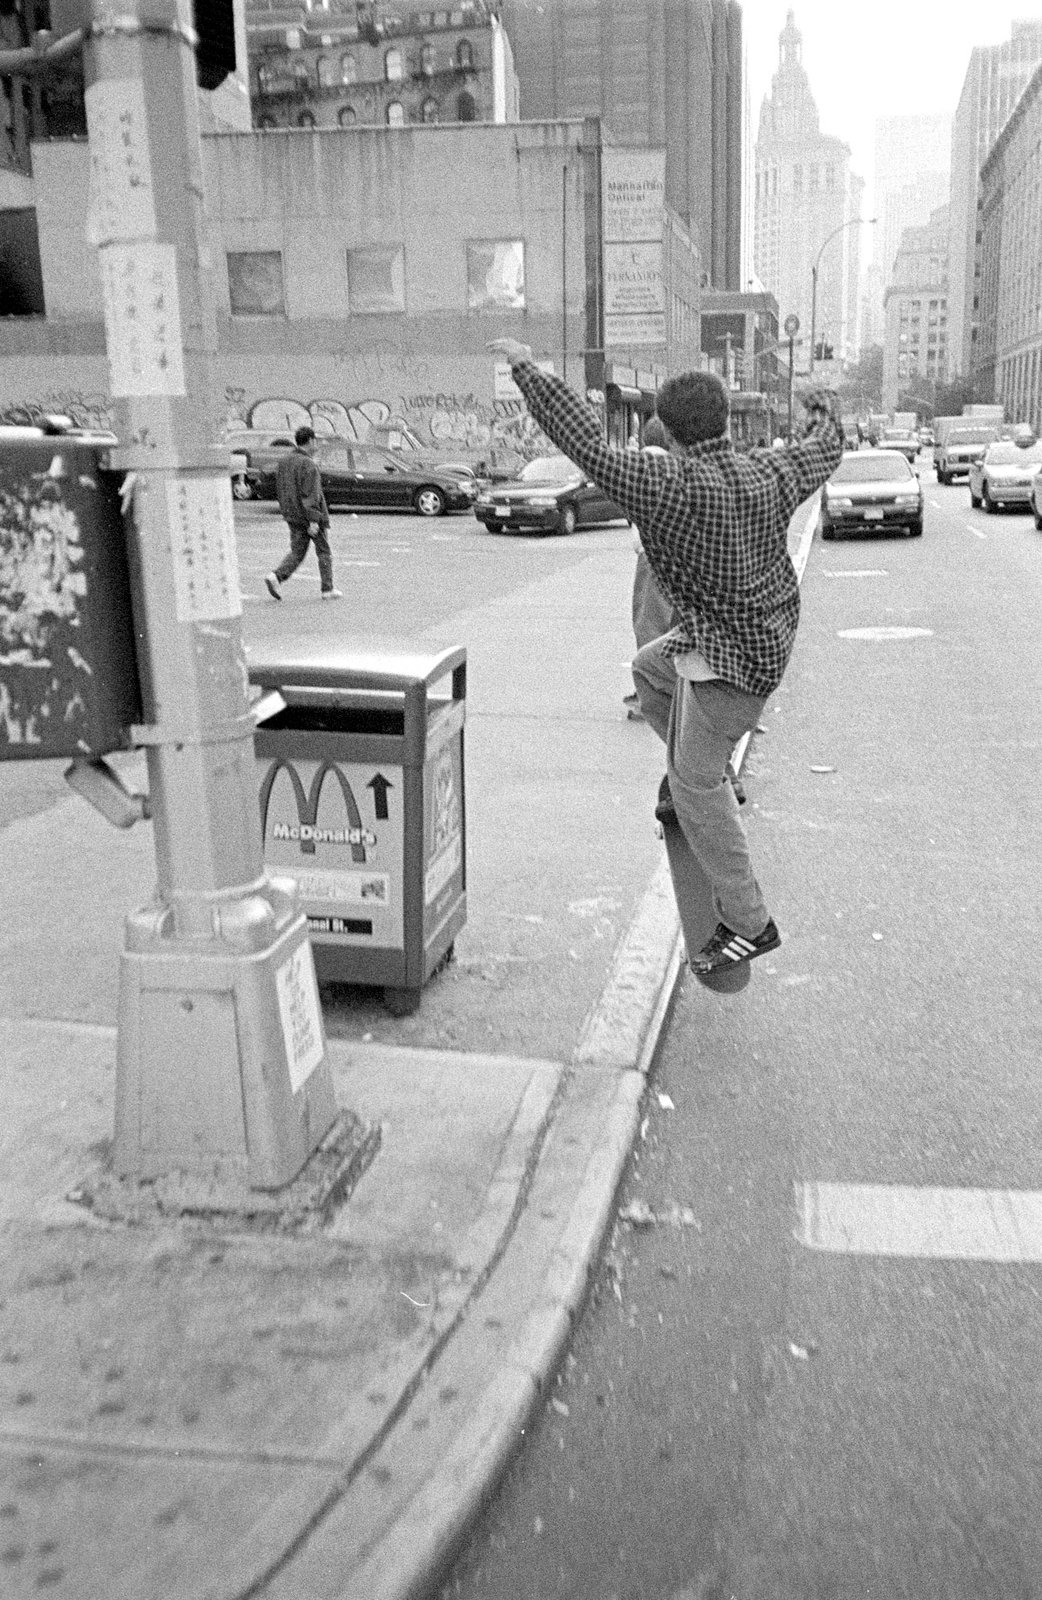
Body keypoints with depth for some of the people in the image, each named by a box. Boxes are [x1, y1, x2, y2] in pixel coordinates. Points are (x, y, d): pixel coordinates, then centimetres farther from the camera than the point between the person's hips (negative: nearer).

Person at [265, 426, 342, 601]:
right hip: (310, 516, -7)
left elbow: (280, 488, 15)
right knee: (324, 551, 7)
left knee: (296, 551, 10)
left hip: (293, 516, 7)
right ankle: (328, 589, 12)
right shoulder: (308, 464, -17)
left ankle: (276, 577, -11)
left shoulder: (285, 460, 8)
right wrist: (314, 520, -22)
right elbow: (310, 494, -22)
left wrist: (286, 510, 23)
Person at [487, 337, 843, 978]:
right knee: (649, 671, 29)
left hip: (728, 654, -9)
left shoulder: (670, 487, -24)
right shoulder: (770, 474, -4)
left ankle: (749, 924, 3)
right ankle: (713, 783, 37)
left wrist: (528, 367, -15)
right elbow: (824, 451, 17)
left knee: (694, 784, -1)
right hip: (771, 631, 9)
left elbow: (589, 446, -24)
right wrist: (827, 408, 40)